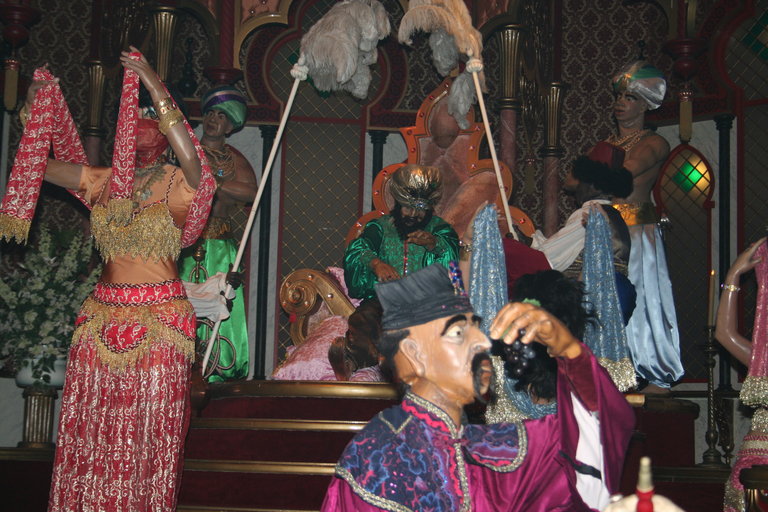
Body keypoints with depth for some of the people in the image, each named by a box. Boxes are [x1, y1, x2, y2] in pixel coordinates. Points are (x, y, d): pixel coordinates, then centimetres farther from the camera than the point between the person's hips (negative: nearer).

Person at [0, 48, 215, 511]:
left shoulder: (175, 183, -1)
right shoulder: (104, 182, 12)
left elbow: (191, 157, -24)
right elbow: (39, 163, 11)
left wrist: (155, 88, -24)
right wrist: (38, 102, 2)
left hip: (161, 317, -4)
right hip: (103, 315, 4)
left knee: (151, 431, 0)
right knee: (94, 430, 5)